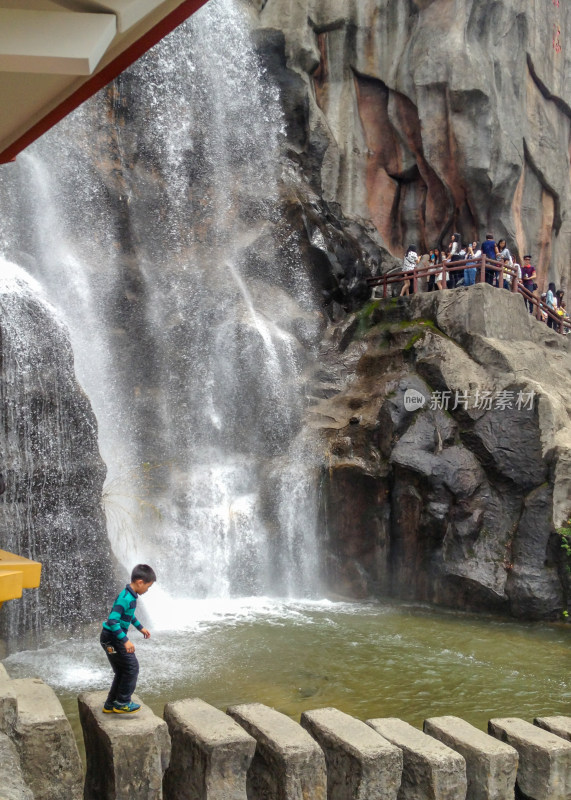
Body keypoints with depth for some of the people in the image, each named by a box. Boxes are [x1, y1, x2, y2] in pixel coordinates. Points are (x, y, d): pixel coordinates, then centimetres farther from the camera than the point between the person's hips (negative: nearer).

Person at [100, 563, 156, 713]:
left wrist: (140, 627, 32)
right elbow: (112, 621, -32)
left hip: (111, 639, 10)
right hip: (112, 639, -10)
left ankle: (110, 704, 24)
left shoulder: (131, 595, 6)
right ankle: (122, 703, 7)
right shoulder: (125, 598, -25)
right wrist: (125, 640, -32)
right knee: (132, 667, -2)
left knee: (122, 672, 16)